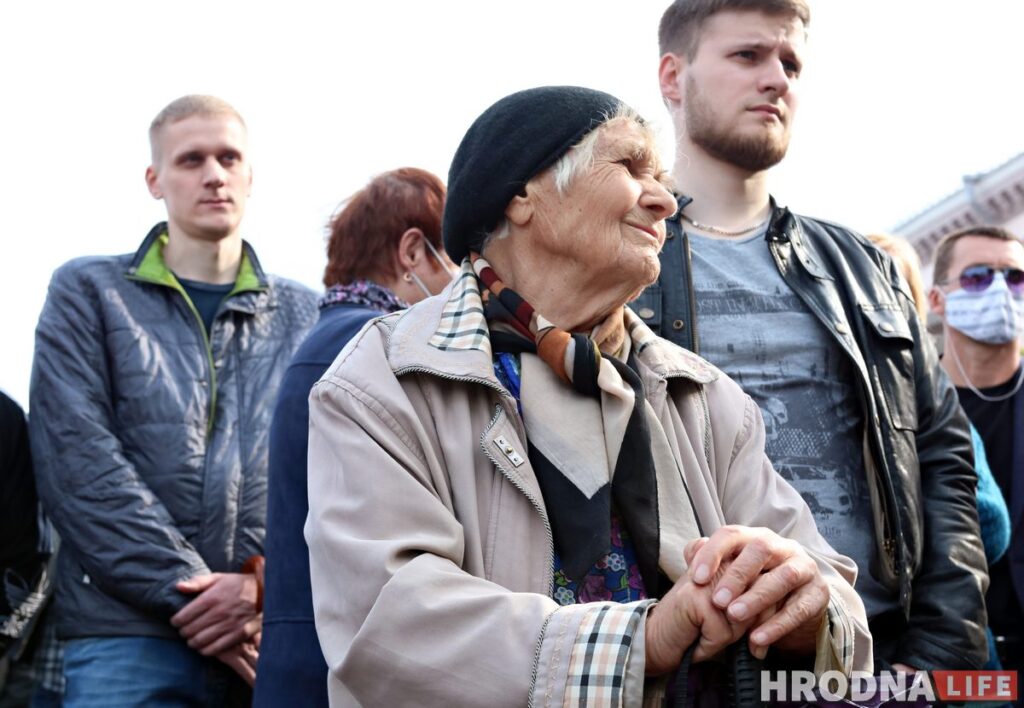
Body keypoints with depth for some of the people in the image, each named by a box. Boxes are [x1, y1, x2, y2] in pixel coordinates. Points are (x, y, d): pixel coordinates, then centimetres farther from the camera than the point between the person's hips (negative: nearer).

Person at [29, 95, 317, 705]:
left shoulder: (306, 316, 14)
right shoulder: (88, 292, 8)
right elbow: (78, 462, -4)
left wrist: (272, 585, -12)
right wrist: (192, 590, -12)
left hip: (278, 636, 2)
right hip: (130, 637, -2)